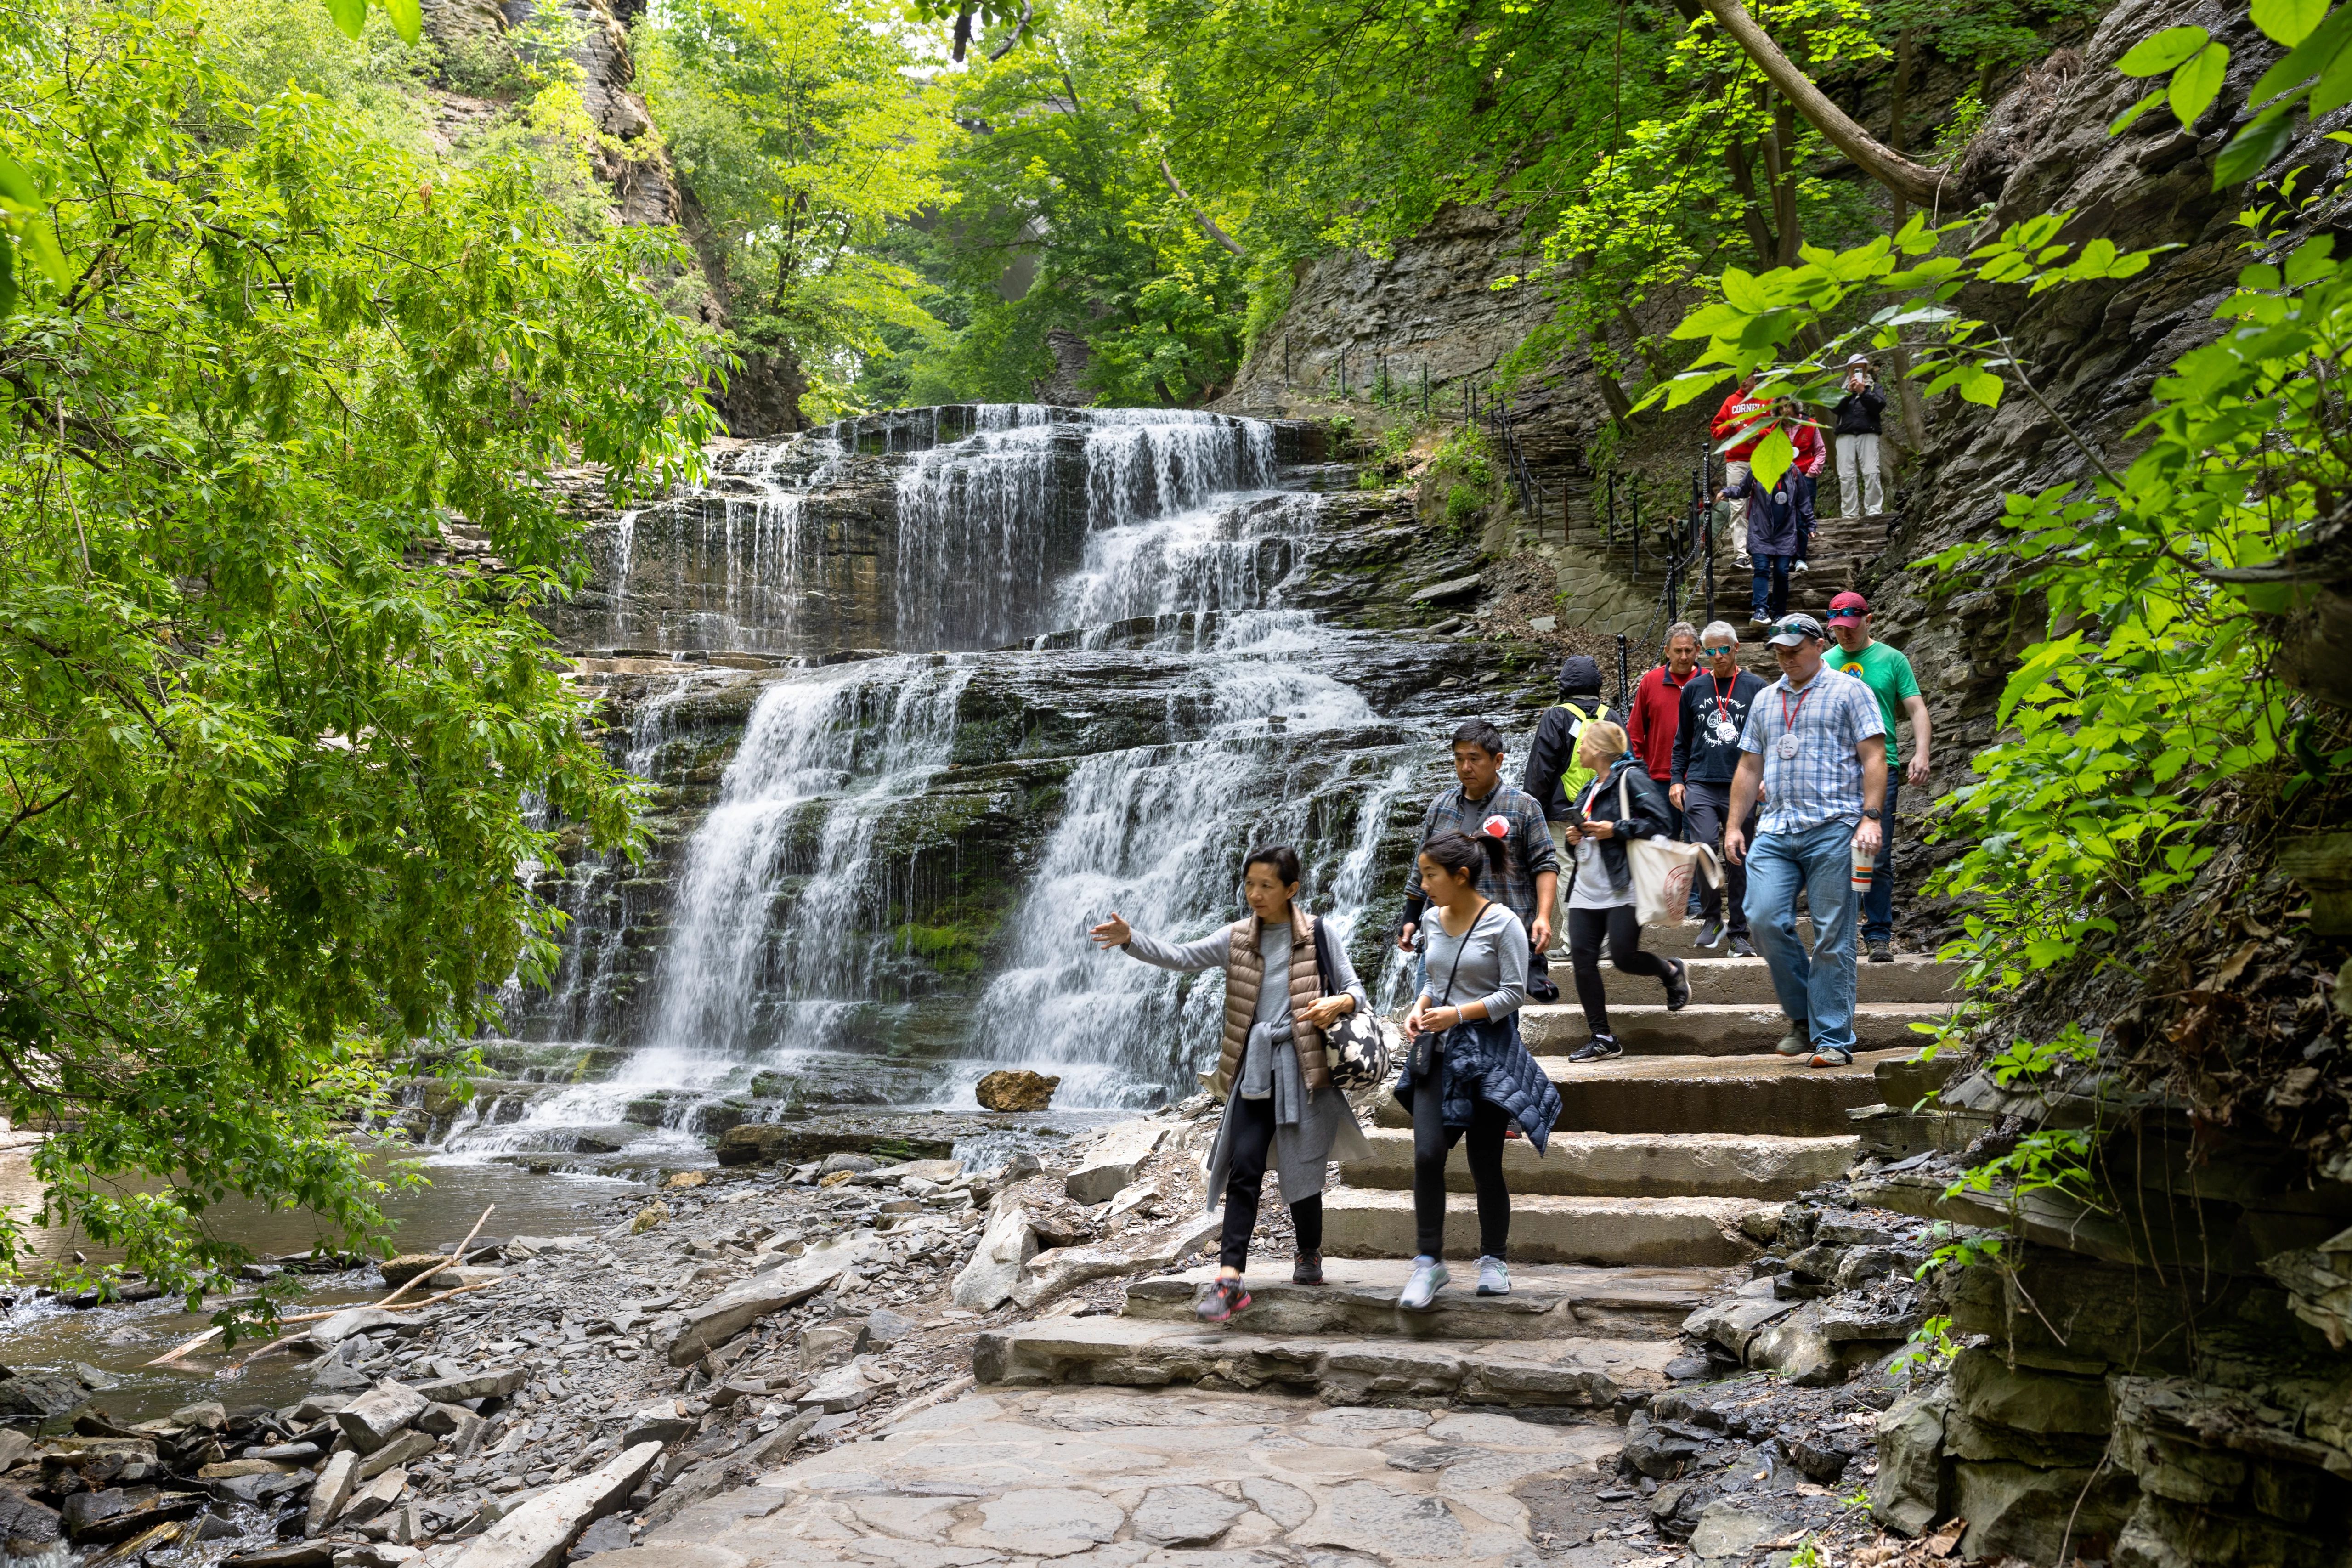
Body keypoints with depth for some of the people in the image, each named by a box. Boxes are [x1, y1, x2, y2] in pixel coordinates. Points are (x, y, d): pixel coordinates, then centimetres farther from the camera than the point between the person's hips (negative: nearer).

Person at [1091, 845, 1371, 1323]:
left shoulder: (1317, 935, -1)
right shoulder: (1238, 938, 7)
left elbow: (1355, 990, 0)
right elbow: (1180, 956, -2)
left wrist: (1338, 1003, -23)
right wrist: (1130, 940, -18)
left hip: (1302, 1067, -2)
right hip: (1253, 1069, 2)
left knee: (1301, 1169, 6)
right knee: (1244, 1168, -7)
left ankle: (1310, 1255, 31)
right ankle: (1229, 1278, -10)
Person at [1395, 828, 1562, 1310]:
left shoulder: (1503, 923, -10)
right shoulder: (1435, 921, 8)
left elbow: (1514, 993, -11)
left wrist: (1458, 1014, -19)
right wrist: (1419, 1009, 0)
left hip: (1487, 1052, -4)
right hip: (1437, 1052, 5)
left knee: (1486, 1163, 4)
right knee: (1427, 1153, -8)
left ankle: (1493, 1260, 23)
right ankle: (1429, 1261, 1)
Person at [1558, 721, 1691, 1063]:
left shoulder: (1631, 778, -6)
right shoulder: (1590, 789, 21)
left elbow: (1661, 826, -15)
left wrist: (1615, 829, -19)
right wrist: (1574, 839, 9)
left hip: (1623, 890, -8)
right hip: (1587, 890, 8)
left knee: (1623, 956, -12)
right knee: (1582, 958, -2)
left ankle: (1672, 972, 22)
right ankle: (1602, 1038, 5)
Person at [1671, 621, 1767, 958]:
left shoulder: (1756, 687, 6)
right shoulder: (1693, 689, 12)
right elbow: (1682, 740, 18)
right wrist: (1677, 779, 9)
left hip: (1741, 786, -1)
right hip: (1701, 783, 1)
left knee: (1739, 860, 3)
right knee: (1706, 845, -18)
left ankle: (1739, 933, 12)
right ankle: (1711, 917, 1)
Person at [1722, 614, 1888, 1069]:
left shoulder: (1848, 691, 7)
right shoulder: (1765, 699, 21)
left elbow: (1873, 758, 0)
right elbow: (1749, 767, 22)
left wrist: (1871, 817, -10)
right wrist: (1734, 825, 15)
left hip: (1832, 828, -4)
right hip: (1775, 829, 5)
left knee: (1832, 936, -3)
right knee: (1764, 919, -10)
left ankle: (1833, 1039, 3)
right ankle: (1802, 1015, 10)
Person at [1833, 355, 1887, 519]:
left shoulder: (1874, 387, 17)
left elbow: (1880, 405, -1)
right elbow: (1834, 408, 3)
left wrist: (1863, 392, -10)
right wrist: (1848, 392, -9)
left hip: (1868, 434, -1)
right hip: (1845, 436, 1)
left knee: (1871, 473, -12)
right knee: (1846, 476, -4)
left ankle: (1874, 510, -11)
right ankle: (1849, 513, -4)